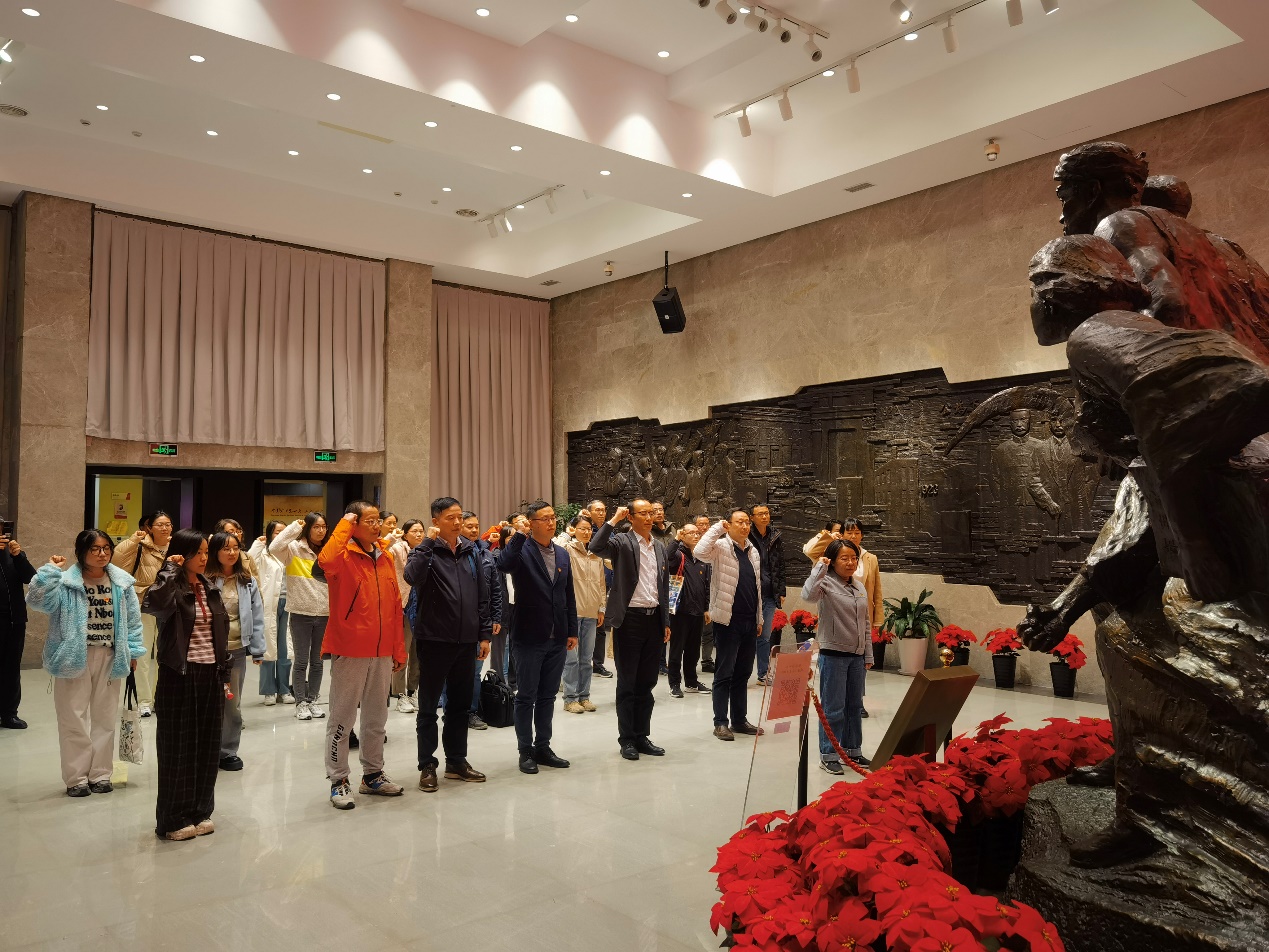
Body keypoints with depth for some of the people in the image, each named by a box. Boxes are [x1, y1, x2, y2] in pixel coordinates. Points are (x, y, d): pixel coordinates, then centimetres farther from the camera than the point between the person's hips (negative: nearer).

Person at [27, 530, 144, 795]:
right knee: (74, 718, 3)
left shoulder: (122, 582, 0)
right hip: (75, 657, -3)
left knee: (105, 717, 11)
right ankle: (76, 777, 15)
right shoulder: (66, 582, -9)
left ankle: (100, 774, 24)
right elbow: (37, 600, -23)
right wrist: (51, 571, -25)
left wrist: (133, 651, 5)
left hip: (109, 658, 3)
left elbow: (133, 618, 6)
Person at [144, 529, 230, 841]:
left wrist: (224, 676, 13)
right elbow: (152, 602, -35)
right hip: (180, 675, -6)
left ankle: (201, 811, 23)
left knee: (208, 745, 11)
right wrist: (170, 568, -22)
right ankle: (174, 819, 13)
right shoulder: (173, 589, -9)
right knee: (178, 747, 2)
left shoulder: (210, 589, 11)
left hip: (210, 675, 6)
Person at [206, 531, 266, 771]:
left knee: (233, 704, 12)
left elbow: (257, 616, 5)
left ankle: (228, 751, 23)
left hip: (237, 650, 3)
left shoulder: (247, 581, 4)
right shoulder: (205, 580, -7)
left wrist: (257, 649, 1)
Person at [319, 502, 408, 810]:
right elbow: (325, 560, -35)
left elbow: (395, 606, 11)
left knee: (377, 716, 15)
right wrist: (343, 526, -22)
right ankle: (338, 781, 15)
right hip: (349, 651, -6)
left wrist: (398, 649, 10)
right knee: (342, 717, 4)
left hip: (381, 652, 6)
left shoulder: (385, 557, 9)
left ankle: (372, 775, 29)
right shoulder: (344, 557, -8)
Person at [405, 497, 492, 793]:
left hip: (466, 641, 5)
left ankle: (457, 761, 26)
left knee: (461, 705, 14)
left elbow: (482, 595, 11)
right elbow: (412, 576, -28)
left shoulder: (470, 551, 9)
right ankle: (427, 765, 17)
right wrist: (428, 542, -25)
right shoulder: (427, 551, -6)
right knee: (428, 707, 6)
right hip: (434, 640, -5)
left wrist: (484, 633, 8)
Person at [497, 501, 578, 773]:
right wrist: (520, 534, -27)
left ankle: (543, 748, 24)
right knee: (526, 697, 4)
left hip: (557, 639, 6)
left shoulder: (562, 555, 11)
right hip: (529, 637, -5)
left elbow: (569, 596, 14)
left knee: (547, 696, 14)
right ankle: (525, 751, 15)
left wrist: (572, 631, 10)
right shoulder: (522, 550, -8)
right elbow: (503, 564, -32)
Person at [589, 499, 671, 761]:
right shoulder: (622, 541, -6)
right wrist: (614, 519, -19)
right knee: (627, 683, 3)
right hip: (629, 619, -6)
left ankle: (641, 736, 22)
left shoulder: (659, 548, 13)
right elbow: (595, 547, -27)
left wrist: (666, 622, 14)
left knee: (647, 683, 12)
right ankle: (626, 739, 13)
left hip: (654, 619, 6)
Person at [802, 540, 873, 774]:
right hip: (833, 653, -7)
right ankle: (828, 755, 10)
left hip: (857, 655, 7)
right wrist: (820, 567, -29)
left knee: (855, 706, 16)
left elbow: (865, 624, 14)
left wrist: (868, 655, 13)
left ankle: (853, 751, 29)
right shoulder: (826, 583, -11)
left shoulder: (859, 586, 10)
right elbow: (808, 595, -35)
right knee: (833, 708, -1)